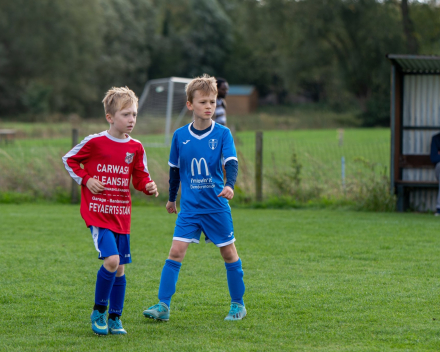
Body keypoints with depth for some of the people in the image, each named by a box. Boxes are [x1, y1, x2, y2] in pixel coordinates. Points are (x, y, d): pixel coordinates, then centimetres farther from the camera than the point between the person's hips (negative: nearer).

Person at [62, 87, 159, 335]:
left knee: (120, 268, 7)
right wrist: (86, 180, -7)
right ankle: (98, 312, 0)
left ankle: (115, 318, 19)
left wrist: (149, 187, -9)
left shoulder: (136, 148, 4)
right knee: (111, 260, -19)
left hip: (122, 215, 5)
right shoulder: (94, 142, -7)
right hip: (97, 212, -5)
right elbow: (69, 160, 6)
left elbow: (140, 177, 13)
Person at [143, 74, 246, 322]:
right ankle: (163, 306, -7)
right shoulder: (180, 136, 2)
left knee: (229, 253, 6)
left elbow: (232, 162, -14)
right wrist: (172, 198, 22)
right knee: (177, 251, -8)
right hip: (190, 206, 1)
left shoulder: (223, 133, -4)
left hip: (217, 206, -1)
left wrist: (229, 185, -33)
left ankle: (238, 304, 20)